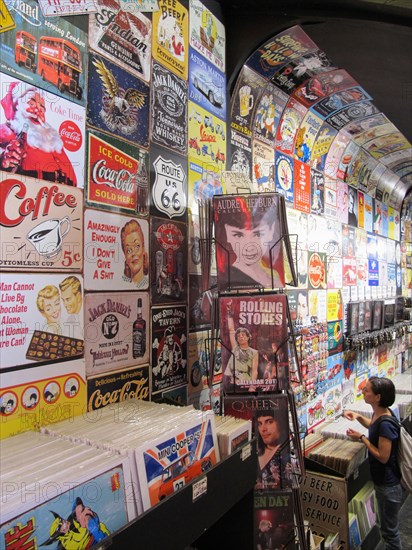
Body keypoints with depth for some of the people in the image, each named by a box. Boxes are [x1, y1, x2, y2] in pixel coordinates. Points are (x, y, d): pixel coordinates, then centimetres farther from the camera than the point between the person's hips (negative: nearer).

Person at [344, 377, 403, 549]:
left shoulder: (385, 424, -32)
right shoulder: (379, 413, -5)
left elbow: (383, 457, -26)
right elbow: (373, 426, 17)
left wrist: (362, 438, -20)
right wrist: (358, 417, 2)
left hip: (388, 483, -9)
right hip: (382, 479, 9)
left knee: (389, 530, 12)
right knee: (388, 526, 28)